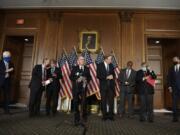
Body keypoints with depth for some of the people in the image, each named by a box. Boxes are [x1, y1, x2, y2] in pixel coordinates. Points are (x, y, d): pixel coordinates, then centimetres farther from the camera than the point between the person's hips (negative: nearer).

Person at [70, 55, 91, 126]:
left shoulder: (87, 68, 10)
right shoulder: (74, 68, 3)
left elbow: (89, 77, 10)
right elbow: (71, 77, -2)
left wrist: (87, 80, -11)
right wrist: (77, 79, -19)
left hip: (83, 87, 1)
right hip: (76, 88, -1)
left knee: (84, 103, 0)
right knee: (76, 103, 5)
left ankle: (83, 119, 12)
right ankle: (76, 119, 19)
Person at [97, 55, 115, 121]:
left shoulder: (111, 65, 8)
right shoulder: (100, 65, -5)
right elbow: (98, 76, -12)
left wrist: (112, 76, -5)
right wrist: (106, 77, -18)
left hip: (111, 85, 3)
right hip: (103, 85, -3)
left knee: (111, 100, 3)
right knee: (104, 101, 6)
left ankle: (111, 115, 14)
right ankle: (104, 115, 18)